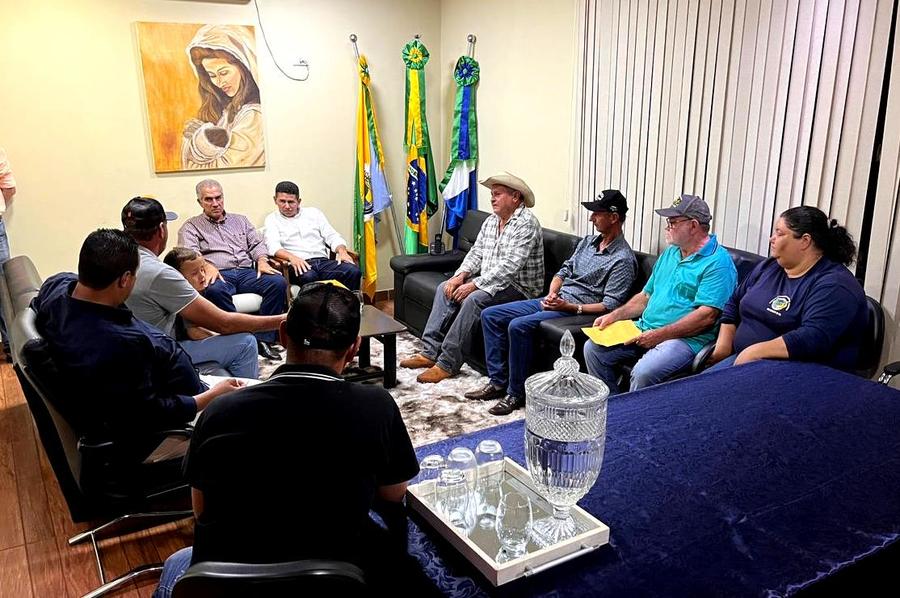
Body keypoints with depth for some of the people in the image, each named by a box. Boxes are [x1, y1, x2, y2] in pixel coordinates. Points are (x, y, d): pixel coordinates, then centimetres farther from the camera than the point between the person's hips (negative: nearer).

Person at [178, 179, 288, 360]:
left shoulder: (240, 220, 28)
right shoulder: (191, 226, 16)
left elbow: (257, 244, 21)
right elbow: (189, 253, -2)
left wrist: (262, 261, -2)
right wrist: (207, 266, -23)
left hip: (246, 272, 3)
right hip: (219, 275, -3)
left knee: (278, 282, -26)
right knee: (214, 290, -41)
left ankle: (263, 338, -26)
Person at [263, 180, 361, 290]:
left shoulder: (313, 213, 22)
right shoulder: (272, 219, 13)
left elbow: (332, 236, 16)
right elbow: (273, 246, -4)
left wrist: (342, 251, -6)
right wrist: (292, 257, -25)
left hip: (323, 261, 3)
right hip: (298, 265, -3)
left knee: (353, 271, -26)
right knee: (308, 276, -40)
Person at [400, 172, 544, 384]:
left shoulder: (526, 224, -16)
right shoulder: (491, 221, 13)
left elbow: (509, 267, -25)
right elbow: (476, 253, 12)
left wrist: (475, 284, -26)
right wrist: (461, 275, -8)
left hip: (518, 287, -9)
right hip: (488, 281, 9)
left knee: (474, 299, -32)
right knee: (445, 288, -6)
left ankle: (448, 363, -26)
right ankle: (431, 351, -9)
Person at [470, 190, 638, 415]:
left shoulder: (623, 259, -12)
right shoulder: (588, 241, 14)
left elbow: (609, 306, -17)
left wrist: (569, 307, -24)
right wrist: (552, 294, -3)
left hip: (577, 311, -9)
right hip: (553, 301, 9)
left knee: (518, 326, -31)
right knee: (490, 315, -1)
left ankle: (516, 394, -17)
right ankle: (498, 382, 0)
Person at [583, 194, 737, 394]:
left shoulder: (717, 262, -10)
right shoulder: (670, 254, 19)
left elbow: (707, 316, -19)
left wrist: (659, 335, -21)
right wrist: (615, 315, 7)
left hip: (687, 338, -8)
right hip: (645, 330, 9)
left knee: (643, 372, -34)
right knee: (593, 348, -5)